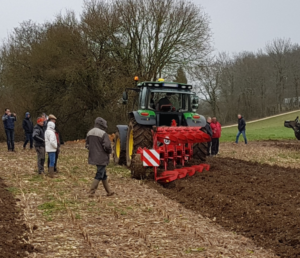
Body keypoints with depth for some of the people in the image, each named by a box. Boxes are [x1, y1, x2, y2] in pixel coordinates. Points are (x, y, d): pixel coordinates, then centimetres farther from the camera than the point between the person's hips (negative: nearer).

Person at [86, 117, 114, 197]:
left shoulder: (89, 133, 7)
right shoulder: (103, 134, -18)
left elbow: (87, 145, 13)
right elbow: (107, 146, -21)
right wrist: (109, 151, -1)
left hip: (93, 157, 8)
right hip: (102, 158, -8)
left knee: (104, 175, 18)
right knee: (99, 175, -1)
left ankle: (109, 191, 26)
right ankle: (91, 192, -4)